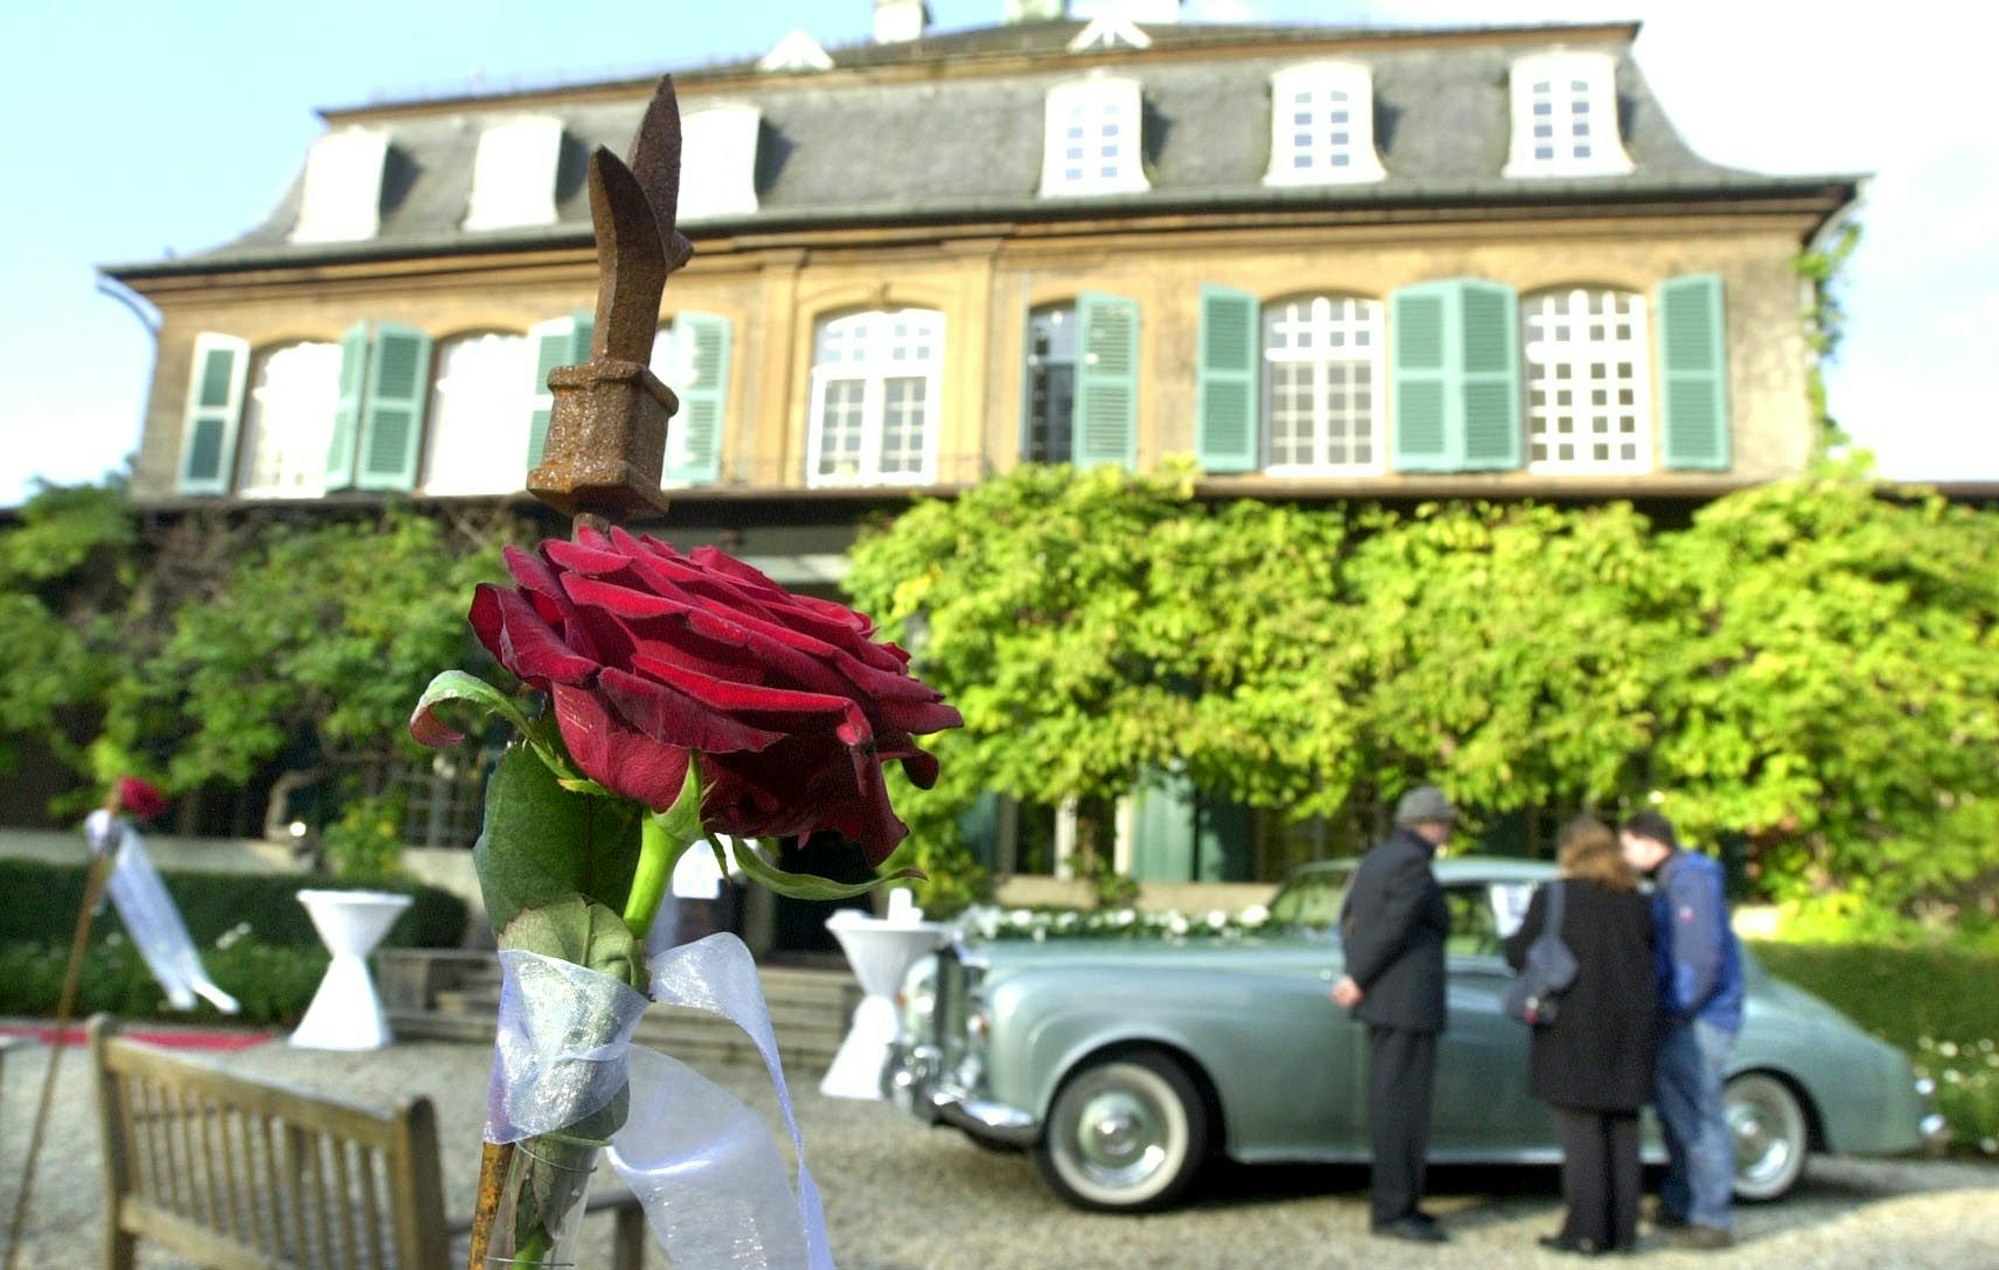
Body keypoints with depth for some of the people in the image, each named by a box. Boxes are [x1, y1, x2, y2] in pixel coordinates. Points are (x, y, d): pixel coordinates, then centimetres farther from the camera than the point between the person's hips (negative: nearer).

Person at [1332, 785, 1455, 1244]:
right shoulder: (1414, 864, -14)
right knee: (1403, 1105, -5)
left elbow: (1348, 918, 13)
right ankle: (1394, 1211, 0)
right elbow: (1392, 928, -19)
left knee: (1389, 1100, 14)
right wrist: (1358, 980, -12)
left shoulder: (1374, 859, 14)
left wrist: (1355, 975, 7)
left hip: (1380, 1000, 10)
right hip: (1408, 1002, -10)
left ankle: (1396, 1203, 22)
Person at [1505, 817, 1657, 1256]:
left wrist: (1513, 937, 16)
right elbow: (1651, 959, 13)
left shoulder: (1553, 898, -7)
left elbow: (1518, 955, -5)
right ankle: (1622, 1228, 15)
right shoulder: (1636, 902, 8)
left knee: (1580, 1129, -1)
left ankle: (1586, 1230, 0)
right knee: (1622, 1127, 11)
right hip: (1630, 1027, 5)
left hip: (1575, 1028, -5)